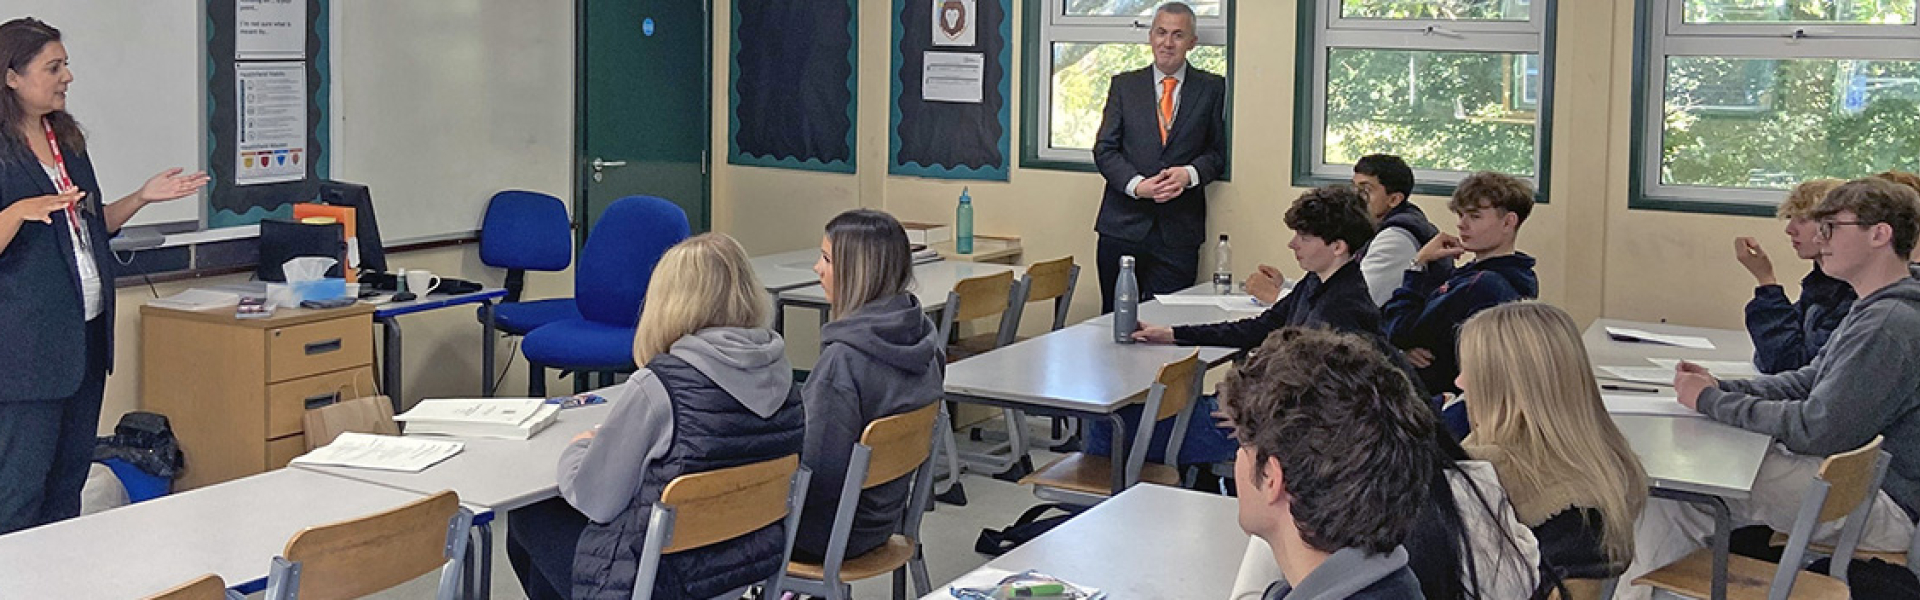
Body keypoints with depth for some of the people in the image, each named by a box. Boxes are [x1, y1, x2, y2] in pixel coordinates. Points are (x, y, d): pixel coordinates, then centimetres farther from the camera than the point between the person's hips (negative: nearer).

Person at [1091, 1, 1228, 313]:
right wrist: (1138, 185, -13)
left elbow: (1219, 151, 6)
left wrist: (1189, 173, -15)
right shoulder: (1124, 85, 10)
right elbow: (1105, 149, 4)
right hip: (1123, 226, 1)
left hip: (1179, 232, -1)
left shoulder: (1212, 89, 7)